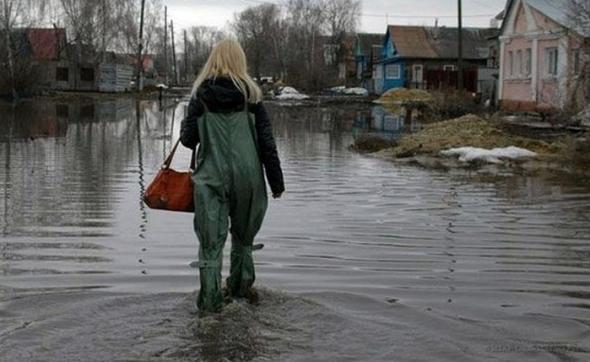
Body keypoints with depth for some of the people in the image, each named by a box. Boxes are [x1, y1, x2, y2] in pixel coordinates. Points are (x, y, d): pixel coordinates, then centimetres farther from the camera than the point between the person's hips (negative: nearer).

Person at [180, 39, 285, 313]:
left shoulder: (201, 94, -1)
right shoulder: (250, 94, 0)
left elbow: (188, 139, 0)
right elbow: (266, 141, -1)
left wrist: (185, 124, 24)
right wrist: (276, 181, 5)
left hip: (211, 177, -1)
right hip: (247, 177, 2)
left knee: (211, 240, 2)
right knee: (243, 235, 19)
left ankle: (210, 299, -4)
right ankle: (240, 287, 30)